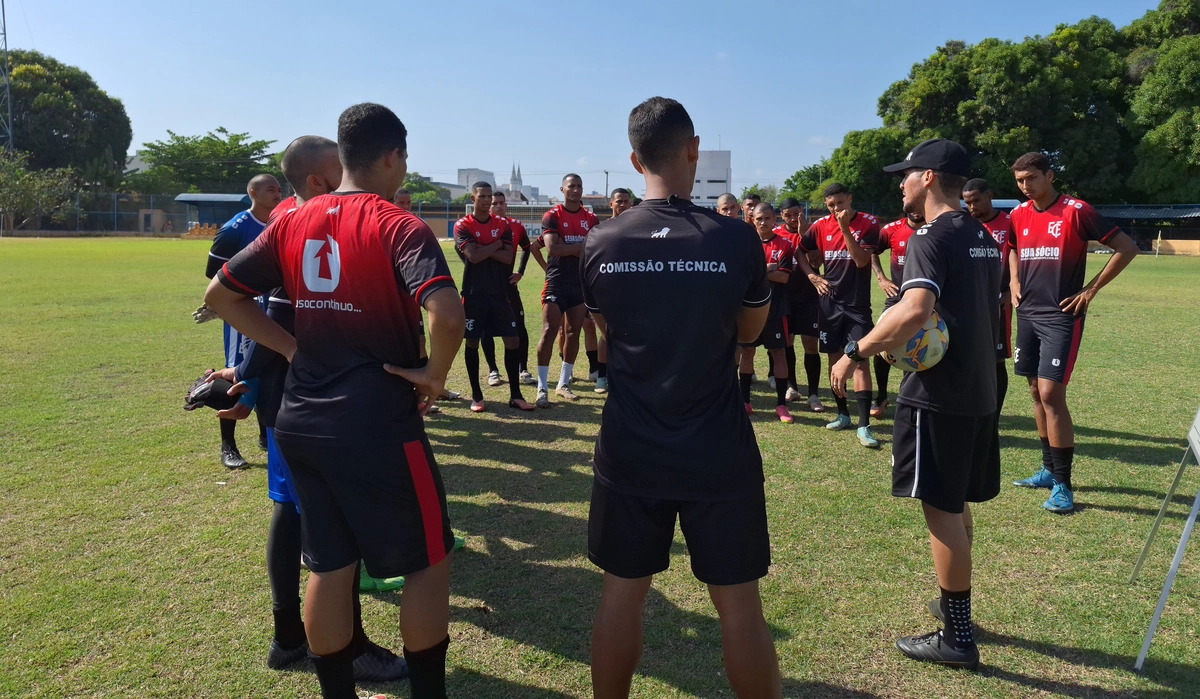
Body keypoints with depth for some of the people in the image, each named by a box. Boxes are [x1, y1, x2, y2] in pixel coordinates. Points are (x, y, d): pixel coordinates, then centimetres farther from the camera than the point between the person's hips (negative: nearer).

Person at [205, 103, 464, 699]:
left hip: (301, 421, 7)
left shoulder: (293, 222, 6)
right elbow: (447, 316, -29)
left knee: (328, 566, 18)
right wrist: (434, 374, -12)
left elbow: (221, 295, 12)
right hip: (377, 425, -6)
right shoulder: (399, 227, -13)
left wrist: (292, 348, 9)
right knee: (428, 562, 11)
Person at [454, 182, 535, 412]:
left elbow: (508, 257, -6)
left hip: (499, 292, 3)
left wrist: (482, 249, -12)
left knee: (511, 340, -1)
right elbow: (473, 256, -19)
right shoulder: (462, 226, -4)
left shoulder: (502, 225, 7)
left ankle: (515, 395, 7)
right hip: (473, 293, -3)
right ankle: (476, 395, 15)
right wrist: (496, 244, -7)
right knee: (472, 343, 3)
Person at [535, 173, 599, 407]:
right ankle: (542, 388, -3)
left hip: (581, 284, 5)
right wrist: (582, 246, -10)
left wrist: (566, 248, -10)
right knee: (549, 333, -8)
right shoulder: (552, 216, -3)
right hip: (556, 284, -4)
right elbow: (552, 249, -16)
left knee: (574, 334, 8)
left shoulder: (591, 219, 10)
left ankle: (563, 384, 19)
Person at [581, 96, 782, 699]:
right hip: (718, 449, -2)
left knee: (621, 594, 17)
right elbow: (750, 331, 6)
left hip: (629, 448, 2)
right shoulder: (735, 238, -10)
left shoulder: (600, 244, -4)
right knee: (738, 604, 11)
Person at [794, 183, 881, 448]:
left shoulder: (868, 223, -7)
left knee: (860, 360, -9)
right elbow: (800, 251, 15)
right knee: (834, 357, 9)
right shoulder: (821, 225, 2)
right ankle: (843, 413, 23)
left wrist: (845, 228, -22)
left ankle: (864, 425, -9)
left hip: (858, 304, -4)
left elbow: (862, 260, -17)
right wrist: (812, 276, 1)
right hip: (830, 302, 4)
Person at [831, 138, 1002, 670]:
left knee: (941, 510, -1)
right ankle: (955, 604, 35)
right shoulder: (983, 239, 14)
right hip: (977, 390, 9)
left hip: (937, 394, -9)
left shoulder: (931, 238, -15)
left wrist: (856, 352, -26)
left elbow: (915, 310, -32)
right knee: (956, 505, 20)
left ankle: (957, 637, 9)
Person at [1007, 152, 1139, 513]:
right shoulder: (1018, 214, 8)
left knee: (1051, 394, -12)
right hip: (1028, 314, 7)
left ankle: (1063, 484, -2)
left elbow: (1126, 247, -8)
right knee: (1036, 392, 11)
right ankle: (1049, 469, 24)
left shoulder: (1076, 211, -10)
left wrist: (1091, 290, -9)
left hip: (1061, 316, -6)